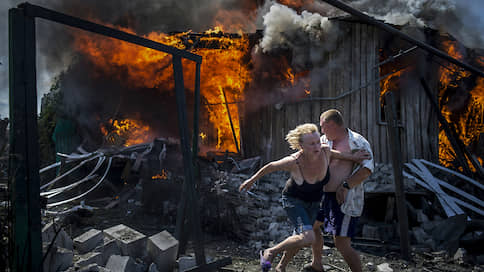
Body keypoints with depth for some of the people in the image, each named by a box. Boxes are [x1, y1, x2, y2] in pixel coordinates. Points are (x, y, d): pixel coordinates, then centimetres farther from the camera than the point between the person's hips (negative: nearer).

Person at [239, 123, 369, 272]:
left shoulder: (325, 151, -22)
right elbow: (271, 166, -15)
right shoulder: (294, 161, -33)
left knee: (298, 239, 19)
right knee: (308, 238, -26)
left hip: (313, 202, 6)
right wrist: (252, 180, -4)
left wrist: (352, 157, -3)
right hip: (294, 200, -6)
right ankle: (269, 253, -4)